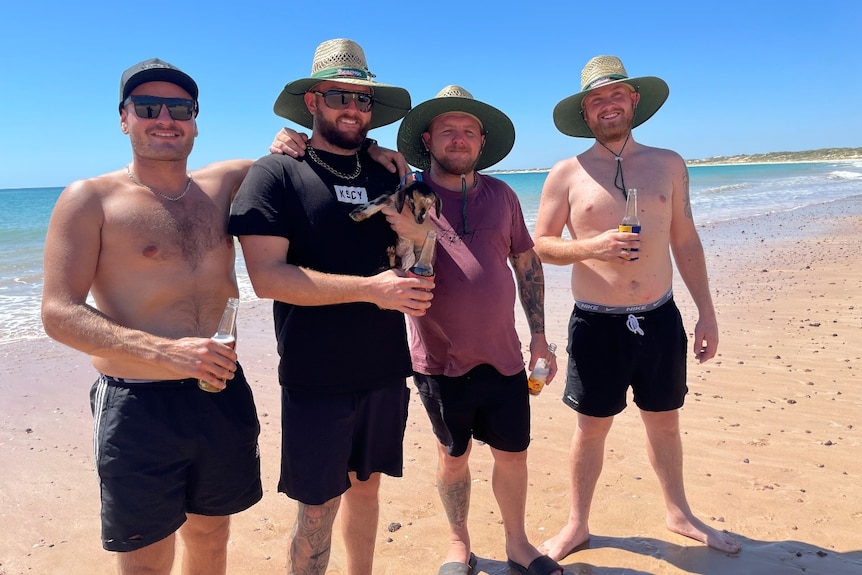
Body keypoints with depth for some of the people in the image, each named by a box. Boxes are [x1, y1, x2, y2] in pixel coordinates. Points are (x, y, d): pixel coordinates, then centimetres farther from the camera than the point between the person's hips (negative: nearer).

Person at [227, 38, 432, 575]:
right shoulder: (276, 174, -7)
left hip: (385, 369, 5)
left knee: (366, 485, 19)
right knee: (318, 511, 6)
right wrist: (369, 288, -23)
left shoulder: (386, 176, 8)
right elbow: (267, 276, -18)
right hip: (316, 378, -5)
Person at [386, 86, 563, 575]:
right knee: (454, 455, 14)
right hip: (441, 361, -2)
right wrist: (416, 237, -27)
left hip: (503, 356, 3)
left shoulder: (501, 194, 3)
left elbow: (527, 264, 9)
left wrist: (539, 336, 8)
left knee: (513, 453, 13)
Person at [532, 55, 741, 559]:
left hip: (660, 318, 3)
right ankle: (578, 526, 28)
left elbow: (685, 241, 9)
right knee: (592, 427, 8)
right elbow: (541, 244, -2)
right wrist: (592, 246, -21)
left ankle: (680, 513, 40)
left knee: (665, 421, 17)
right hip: (597, 324, -2)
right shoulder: (567, 174, -3)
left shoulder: (668, 164, 5)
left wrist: (707, 311, 7)